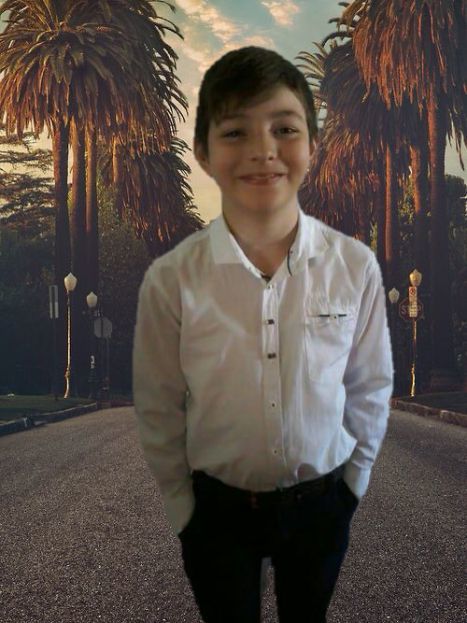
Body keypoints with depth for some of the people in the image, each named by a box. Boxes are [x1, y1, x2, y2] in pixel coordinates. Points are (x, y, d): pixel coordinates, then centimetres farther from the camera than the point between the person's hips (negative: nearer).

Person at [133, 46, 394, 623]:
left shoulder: (355, 266, -16)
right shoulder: (170, 281, -19)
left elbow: (370, 388, -2)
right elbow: (158, 409, -7)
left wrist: (352, 482, 6)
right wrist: (182, 507, 0)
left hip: (322, 503, 1)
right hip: (217, 506, -1)